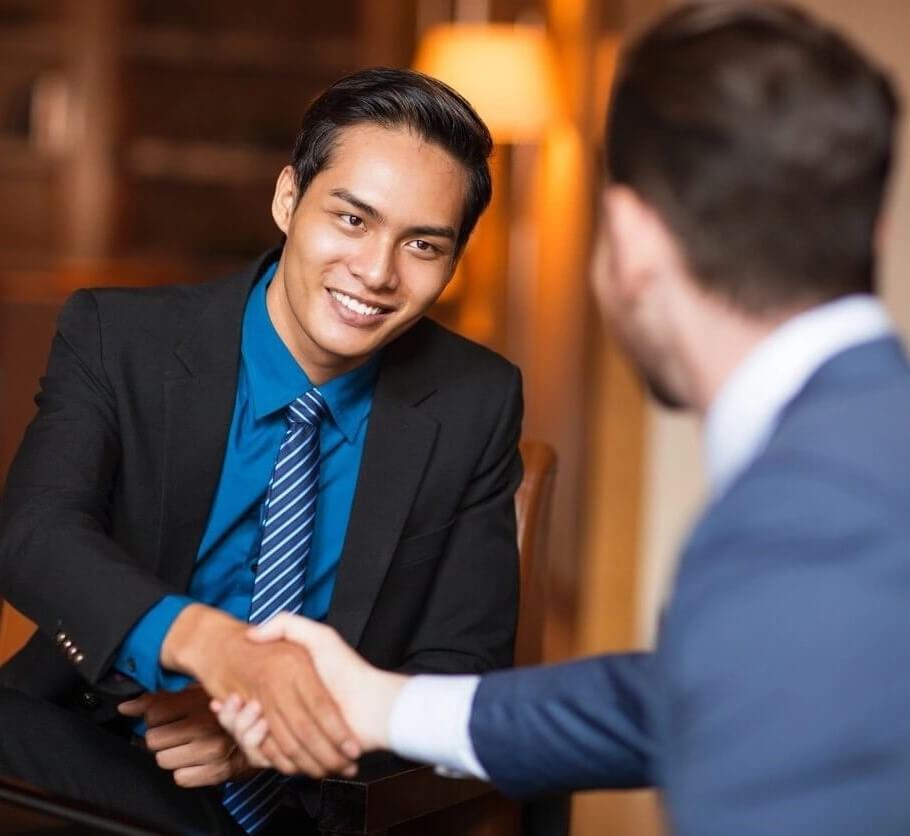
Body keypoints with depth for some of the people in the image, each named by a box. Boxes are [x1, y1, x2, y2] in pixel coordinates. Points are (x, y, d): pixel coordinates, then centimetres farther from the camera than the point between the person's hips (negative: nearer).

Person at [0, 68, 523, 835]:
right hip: (99, 770, 1)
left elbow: (462, 667, -3)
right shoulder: (116, 339, -5)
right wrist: (211, 642, -40)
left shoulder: (477, 407, -3)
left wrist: (282, 728, -22)